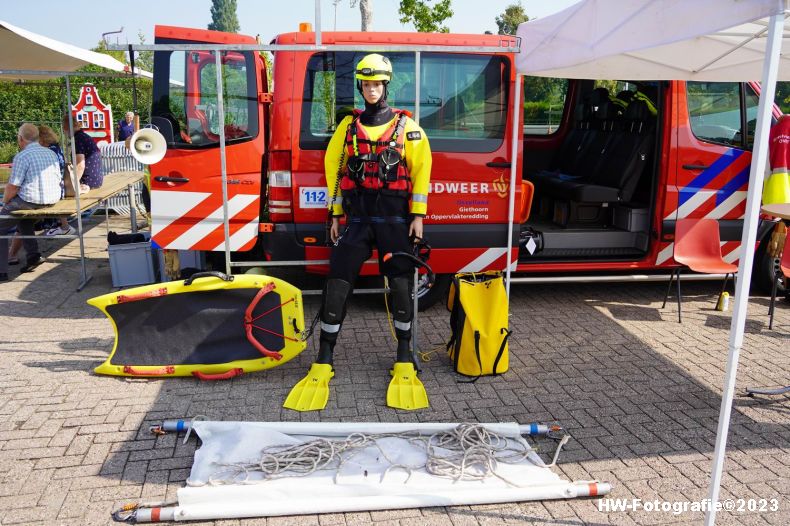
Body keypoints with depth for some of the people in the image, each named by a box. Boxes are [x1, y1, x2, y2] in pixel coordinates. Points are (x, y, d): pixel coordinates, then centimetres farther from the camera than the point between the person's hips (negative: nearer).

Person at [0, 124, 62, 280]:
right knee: (23, 215, 35)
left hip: (31, 201, -8)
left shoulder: (22, 156, -13)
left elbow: (13, 187, -14)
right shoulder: (51, 153, 9)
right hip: (53, 200, 8)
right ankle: (33, 254, 25)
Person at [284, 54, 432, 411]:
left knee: (401, 287, -2)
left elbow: (421, 169, 1)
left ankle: (404, 360, 13)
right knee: (336, 285, -6)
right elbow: (333, 167, 12)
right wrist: (335, 216, 7)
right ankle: (323, 363, 3)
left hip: (395, 220, -1)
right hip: (357, 219, 2)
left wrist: (417, 216, -6)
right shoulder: (348, 126, 11)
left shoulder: (406, 127, 5)